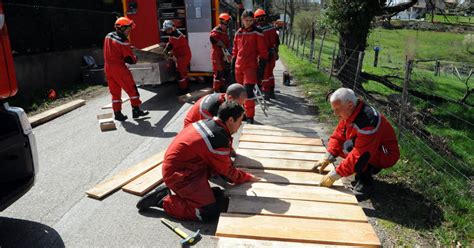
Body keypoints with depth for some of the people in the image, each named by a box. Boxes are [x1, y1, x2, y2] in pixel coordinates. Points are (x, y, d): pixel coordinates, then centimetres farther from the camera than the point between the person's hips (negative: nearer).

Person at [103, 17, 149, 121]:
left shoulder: (108, 36, 8)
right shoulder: (123, 41, -16)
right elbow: (130, 59, -16)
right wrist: (135, 58, 6)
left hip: (108, 68, 8)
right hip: (119, 68, -7)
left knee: (115, 91, 13)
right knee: (132, 89, 5)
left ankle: (117, 113, 15)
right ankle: (136, 110, 9)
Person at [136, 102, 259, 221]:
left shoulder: (207, 122, 2)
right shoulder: (219, 139, -25)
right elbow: (227, 170, -8)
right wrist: (247, 177, 6)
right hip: (179, 175, -9)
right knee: (210, 212, -11)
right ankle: (164, 200, -3)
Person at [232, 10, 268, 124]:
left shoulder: (257, 32, -5)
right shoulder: (238, 33, 10)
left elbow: (263, 52, -6)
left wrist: (261, 69, -11)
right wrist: (233, 66, 15)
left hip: (251, 67, -5)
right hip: (239, 67, 6)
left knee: (248, 91, -13)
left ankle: (250, 116, -3)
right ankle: (244, 112, 28)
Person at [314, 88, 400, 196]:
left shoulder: (367, 121, -35)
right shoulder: (349, 113, -8)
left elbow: (359, 156, -35)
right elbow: (338, 136, -1)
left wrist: (334, 176, -31)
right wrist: (327, 159, -12)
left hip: (386, 155, -9)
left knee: (349, 146, -32)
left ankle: (366, 183, -14)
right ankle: (370, 168, 11)